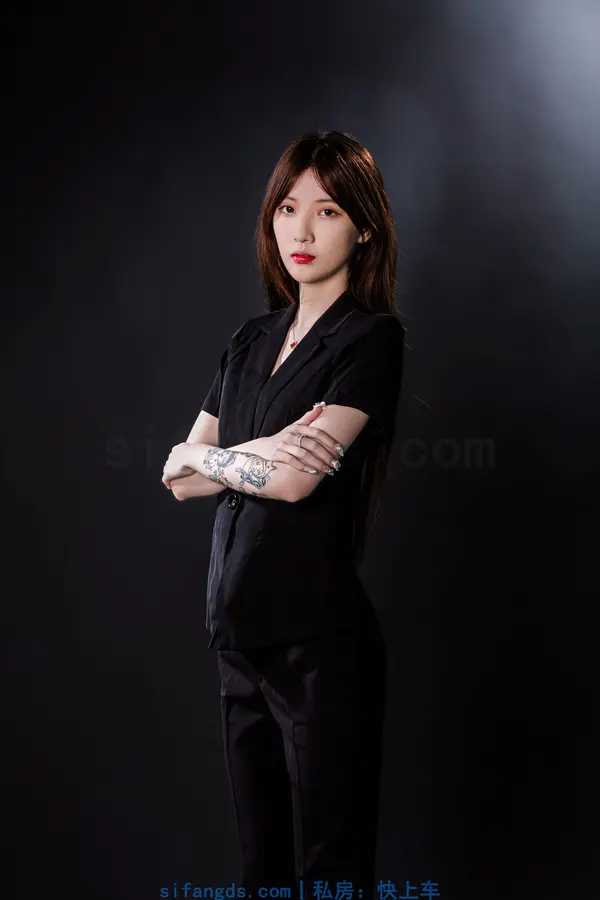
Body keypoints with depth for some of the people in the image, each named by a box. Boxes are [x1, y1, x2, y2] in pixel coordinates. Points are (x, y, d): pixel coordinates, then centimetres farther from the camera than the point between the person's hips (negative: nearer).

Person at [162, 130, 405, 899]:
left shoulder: (371, 338, -7)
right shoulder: (251, 341, 13)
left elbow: (296, 478, -19)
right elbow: (180, 479, 10)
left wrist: (209, 457, -1)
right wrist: (257, 456, -9)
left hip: (321, 637, -6)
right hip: (240, 631, 7)